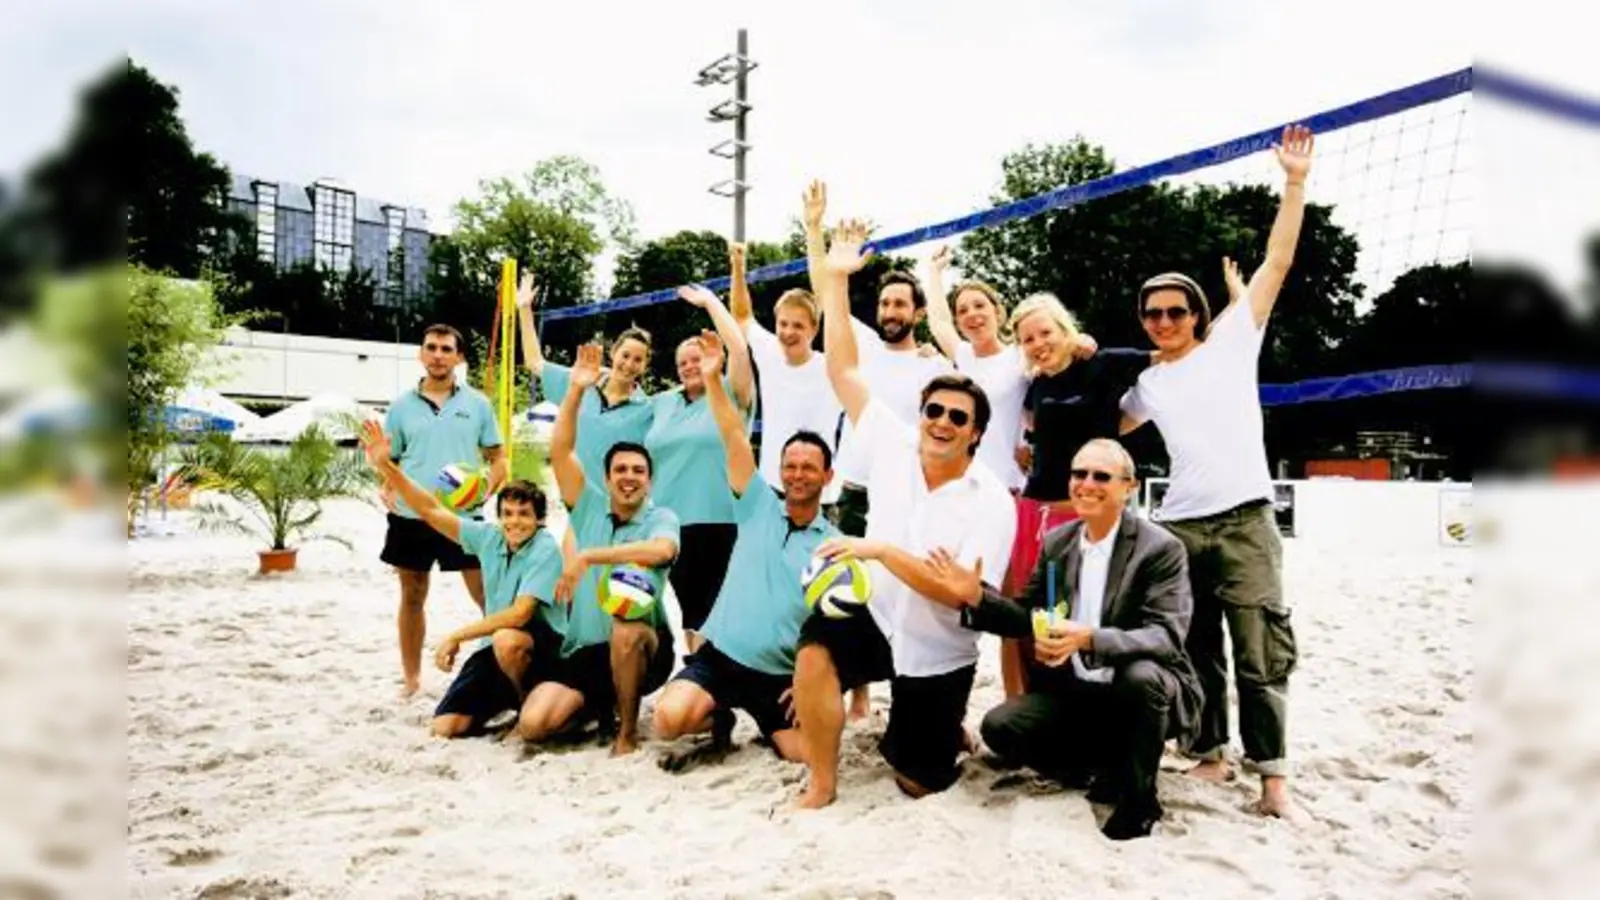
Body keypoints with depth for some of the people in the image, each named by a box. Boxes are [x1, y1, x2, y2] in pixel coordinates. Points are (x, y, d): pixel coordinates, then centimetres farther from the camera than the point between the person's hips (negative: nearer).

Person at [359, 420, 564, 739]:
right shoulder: (489, 537, 0)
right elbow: (431, 511, 1)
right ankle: (508, 697, 23)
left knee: (507, 640, -40)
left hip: (542, 645, -6)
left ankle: (528, 699, -8)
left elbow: (519, 614, -26)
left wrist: (457, 636, -21)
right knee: (445, 727, -5)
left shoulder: (545, 549, -18)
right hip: (496, 644, 6)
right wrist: (385, 467, -8)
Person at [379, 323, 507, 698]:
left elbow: (498, 458, 4)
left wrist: (485, 490, -13)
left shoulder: (477, 403, 3)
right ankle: (411, 677, 26)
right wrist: (387, 492, -9)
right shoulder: (401, 406, 5)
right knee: (412, 598, 13)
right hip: (411, 516, 2)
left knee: (488, 596, -2)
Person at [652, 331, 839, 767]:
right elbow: (735, 438, -8)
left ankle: (769, 726, 22)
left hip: (781, 676, 0)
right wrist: (713, 379, -17)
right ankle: (719, 718, 13)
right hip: (720, 655, 0)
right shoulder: (760, 507, 3)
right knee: (668, 719, -23)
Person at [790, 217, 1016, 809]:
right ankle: (822, 785, -14)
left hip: (937, 652, -2)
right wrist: (835, 279, -12)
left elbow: (959, 591, -24)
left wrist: (882, 550, -32)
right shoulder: (894, 450, -7)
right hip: (879, 620, 2)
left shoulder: (992, 503, -16)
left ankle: (949, 733, 42)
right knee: (815, 647, -32)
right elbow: (843, 371, -9)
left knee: (917, 782, 6)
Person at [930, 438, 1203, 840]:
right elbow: (1028, 619, 8)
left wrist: (1089, 639, -40)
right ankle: (1107, 770, 7)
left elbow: (1167, 635, -24)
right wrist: (977, 596, -11)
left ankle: (1139, 797, -10)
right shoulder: (1057, 541, 3)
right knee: (999, 727, -16)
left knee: (1142, 676, -37)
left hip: (1139, 693, -4)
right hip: (1072, 691, 5)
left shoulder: (1161, 548, -13)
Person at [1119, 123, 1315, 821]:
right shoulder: (1146, 383, 16)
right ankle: (1210, 756, 21)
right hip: (1179, 526, 4)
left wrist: (1294, 183, -2)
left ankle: (1273, 780, 0)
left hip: (1245, 520, -3)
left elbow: (1276, 264, 2)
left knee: (1261, 654, -5)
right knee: (1195, 653, 9)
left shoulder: (1232, 339, 7)